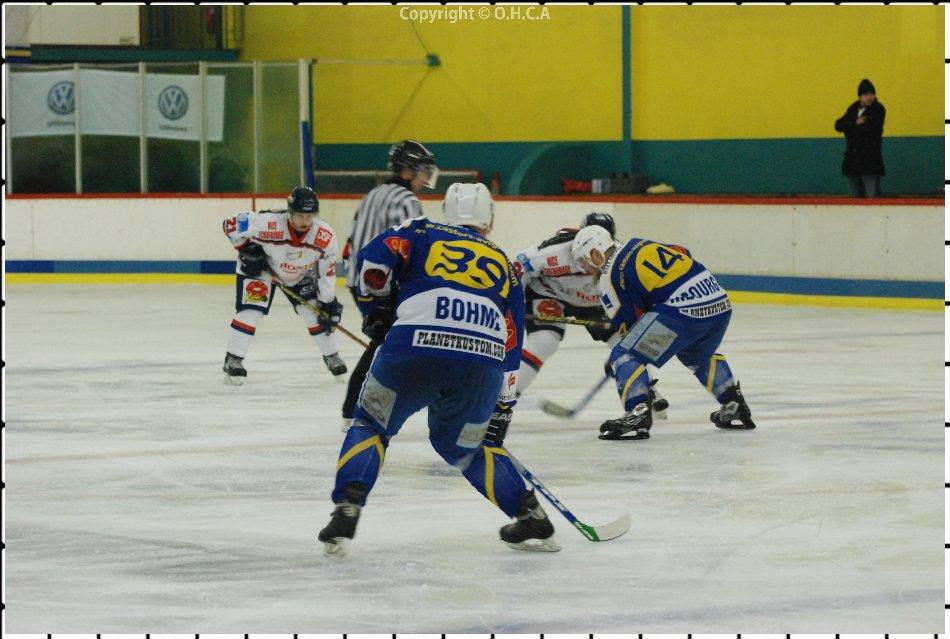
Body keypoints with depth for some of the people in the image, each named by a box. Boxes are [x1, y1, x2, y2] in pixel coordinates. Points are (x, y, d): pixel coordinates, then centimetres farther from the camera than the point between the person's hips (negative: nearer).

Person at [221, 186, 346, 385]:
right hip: (261, 269, -3)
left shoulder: (325, 237, -27)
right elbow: (231, 225, -26)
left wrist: (329, 303, -10)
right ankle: (233, 361, -5)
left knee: (316, 313, -1)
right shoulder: (269, 224, -39)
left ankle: (332, 357, 19)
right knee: (250, 311, -15)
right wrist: (248, 251, -26)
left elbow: (327, 272, -13)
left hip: (301, 275, 3)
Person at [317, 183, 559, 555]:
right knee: (465, 447, 27)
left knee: (371, 425, 21)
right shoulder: (504, 267, 31)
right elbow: (511, 347, 28)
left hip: (414, 348, -2)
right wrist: (500, 414, 32)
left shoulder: (422, 233, 23)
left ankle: (346, 513, 3)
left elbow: (372, 262, 4)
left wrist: (377, 312, 18)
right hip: (482, 366, 2)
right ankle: (531, 515, 14)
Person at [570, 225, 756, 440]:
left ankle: (638, 414, -17)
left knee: (625, 356, -3)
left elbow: (626, 322, 3)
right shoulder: (640, 245, 21)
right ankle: (735, 408, 36)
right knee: (699, 356, 36)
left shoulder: (609, 277, 1)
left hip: (683, 310, -8)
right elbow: (684, 254, 28)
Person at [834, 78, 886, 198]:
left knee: (872, 197, -11)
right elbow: (838, 125, 3)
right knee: (856, 196, 11)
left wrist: (849, 126, -8)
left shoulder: (878, 109, -6)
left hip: (870, 161, -6)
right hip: (852, 160, 6)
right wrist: (855, 123, -15)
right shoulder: (853, 109, 12)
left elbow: (872, 129, -20)